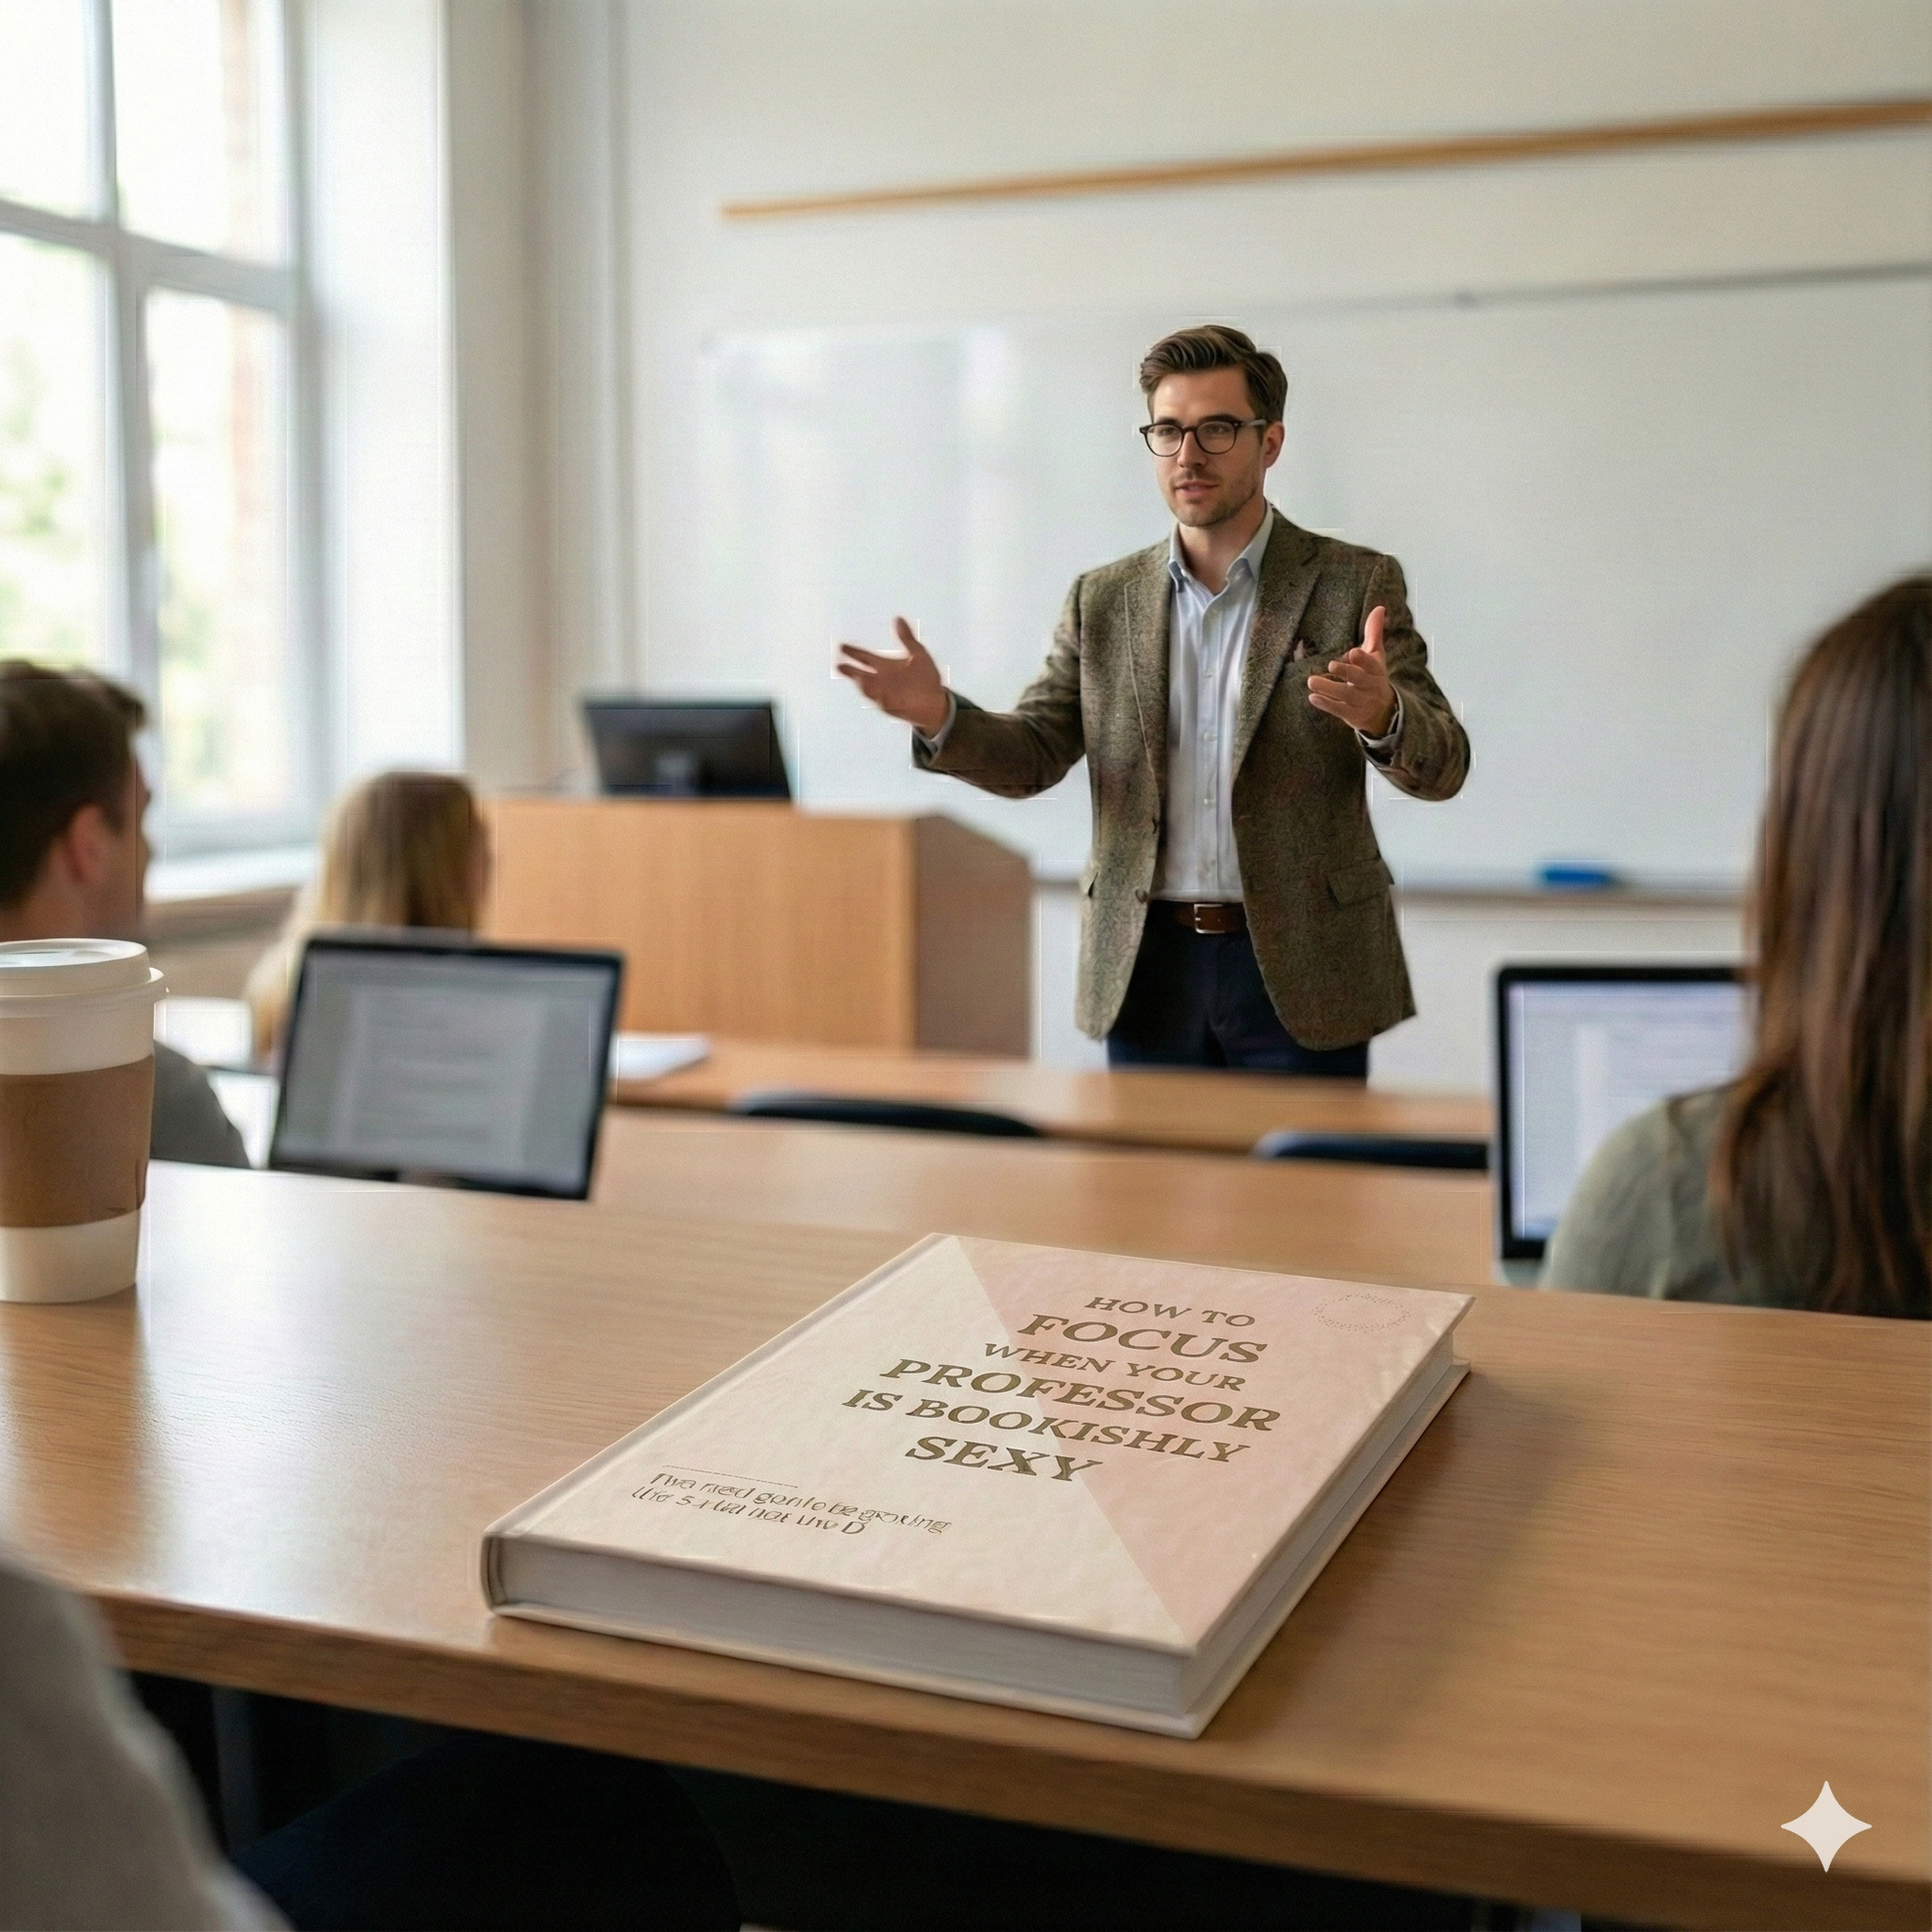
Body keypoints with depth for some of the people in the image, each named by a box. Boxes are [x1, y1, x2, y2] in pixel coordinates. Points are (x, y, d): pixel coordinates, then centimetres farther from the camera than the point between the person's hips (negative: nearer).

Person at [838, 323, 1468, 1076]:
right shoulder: (1102, 599, 8)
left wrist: (1381, 715, -32)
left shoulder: (1355, 585, -2)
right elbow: (1030, 757, 6)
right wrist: (940, 717, -16)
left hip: (1299, 973, -2)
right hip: (1148, 969, 3)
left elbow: (1442, 765, -8)